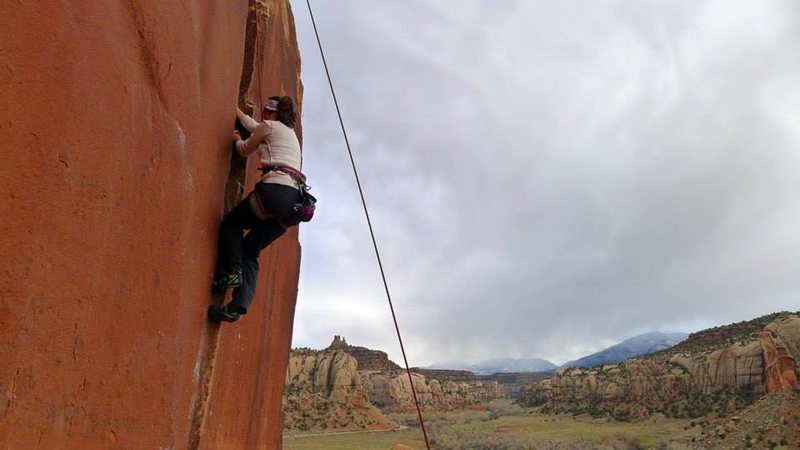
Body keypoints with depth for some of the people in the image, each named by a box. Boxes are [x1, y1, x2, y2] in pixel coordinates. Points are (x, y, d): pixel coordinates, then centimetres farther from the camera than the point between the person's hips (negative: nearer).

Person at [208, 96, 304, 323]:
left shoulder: (269, 126, 10)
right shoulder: (291, 133, 33)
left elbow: (245, 149, 22)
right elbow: (255, 126, 48)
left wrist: (237, 140, 44)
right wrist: (236, 111, 61)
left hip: (276, 189, -7)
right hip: (295, 199, 7)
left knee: (230, 224, 17)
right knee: (250, 251, 8)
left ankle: (231, 270, -2)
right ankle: (238, 306, -6)